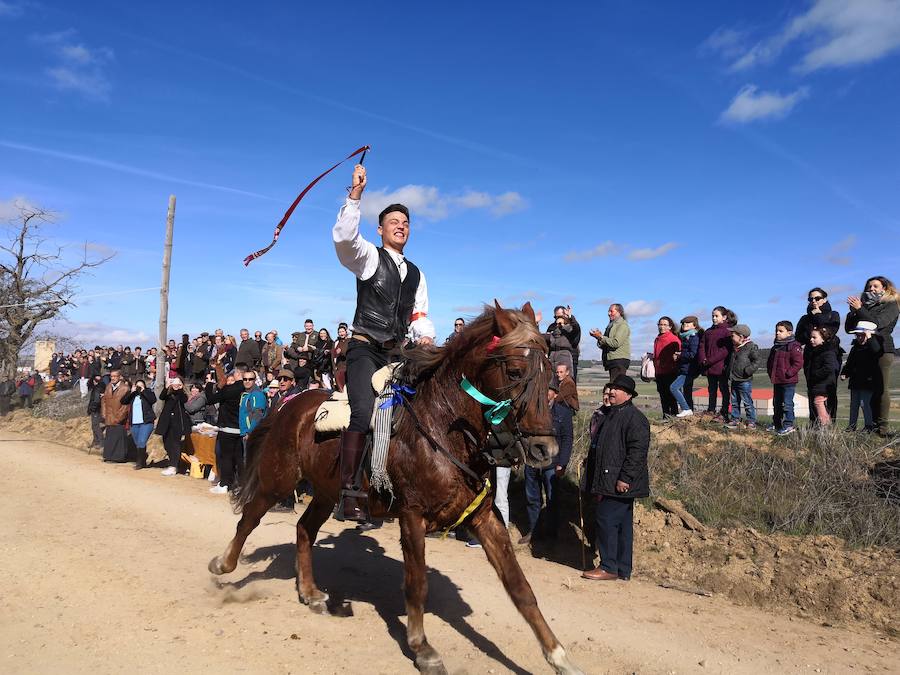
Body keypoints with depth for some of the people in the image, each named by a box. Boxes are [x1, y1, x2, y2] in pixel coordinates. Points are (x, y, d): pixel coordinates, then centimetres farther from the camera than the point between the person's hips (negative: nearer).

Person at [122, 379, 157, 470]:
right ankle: (143, 462, 23)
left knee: (141, 442, -16)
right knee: (137, 444, 11)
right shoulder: (132, 395, 15)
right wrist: (131, 392, -5)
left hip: (146, 422, -5)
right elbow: (123, 401, 2)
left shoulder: (148, 392, 4)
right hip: (134, 423, 5)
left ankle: (140, 462, -7)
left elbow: (153, 400, -16)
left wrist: (143, 391, -11)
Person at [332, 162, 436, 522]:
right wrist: (356, 194, -22)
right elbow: (343, 237, -15)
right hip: (365, 349, -6)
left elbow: (420, 315, 21)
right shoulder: (368, 256, 6)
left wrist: (425, 336, -1)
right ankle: (348, 492, -20)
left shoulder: (416, 273, 23)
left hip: (398, 354, 6)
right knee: (364, 412, -25)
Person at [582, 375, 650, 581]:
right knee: (622, 525, 13)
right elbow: (597, 447, 24)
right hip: (605, 482, 9)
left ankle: (609, 568, 2)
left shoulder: (634, 417, -11)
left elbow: (638, 451, -19)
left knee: (606, 520, -8)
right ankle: (623, 571, 20)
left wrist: (625, 478, -22)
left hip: (620, 484, -9)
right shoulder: (607, 415, 18)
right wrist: (595, 483, 23)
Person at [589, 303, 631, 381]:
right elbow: (604, 345, 19)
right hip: (612, 360, 9)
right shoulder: (611, 325, 20)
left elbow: (616, 343, -19)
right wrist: (598, 337, 1)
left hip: (619, 360, -9)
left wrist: (601, 337, -13)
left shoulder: (623, 325, -5)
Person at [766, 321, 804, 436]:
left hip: (789, 381, -8)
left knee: (787, 403, -5)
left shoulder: (794, 346, -12)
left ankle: (788, 425, 2)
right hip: (776, 381, 8)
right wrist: (771, 373, 12)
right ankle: (776, 423, 28)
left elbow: (798, 363, -19)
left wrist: (788, 373, -19)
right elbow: (770, 361, 24)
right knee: (777, 403, 16)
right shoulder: (775, 347, 12)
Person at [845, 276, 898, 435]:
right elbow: (849, 327, 13)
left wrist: (859, 309, -15)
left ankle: (882, 427, -8)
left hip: (882, 350, -5)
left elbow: (878, 323, -13)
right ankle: (871, 424, 3)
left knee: (882, 388, -8)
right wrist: (853, 311, -1)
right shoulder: (864, 304, 19)